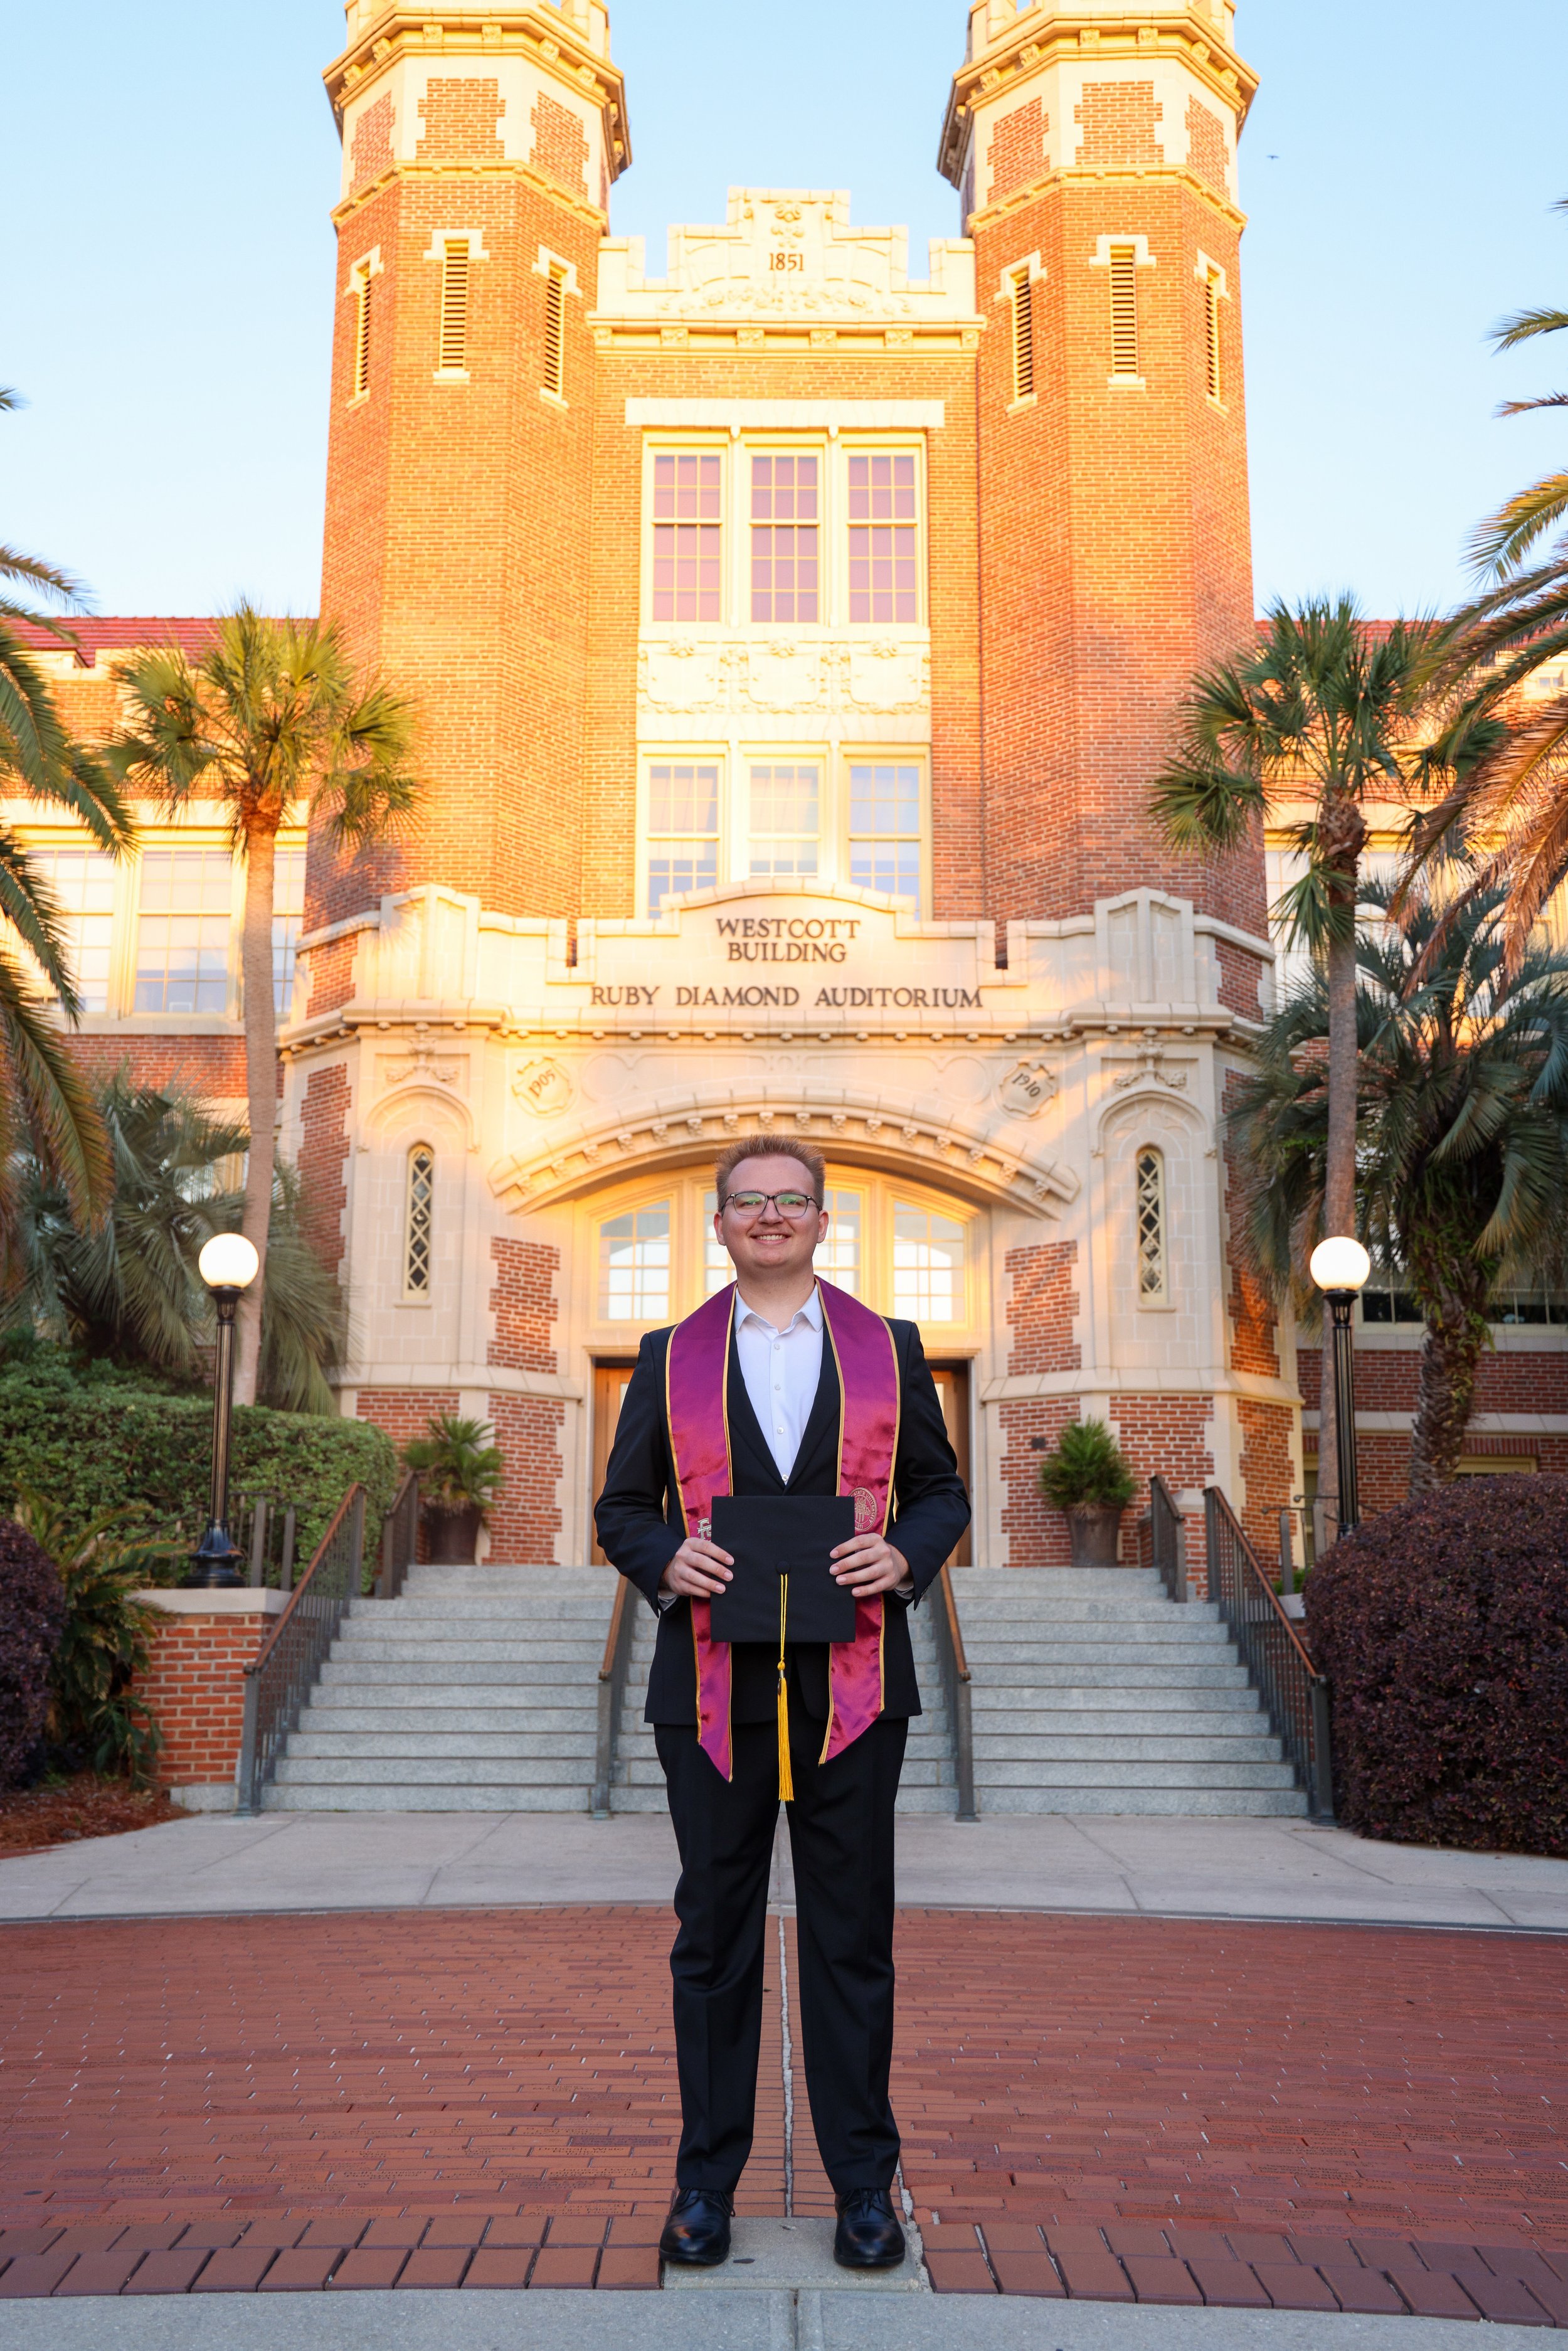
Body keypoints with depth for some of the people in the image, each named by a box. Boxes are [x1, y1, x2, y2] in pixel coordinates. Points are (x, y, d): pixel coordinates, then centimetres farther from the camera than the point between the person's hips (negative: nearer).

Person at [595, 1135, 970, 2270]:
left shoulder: (890, 1348, 8)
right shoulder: (671, 1357, 8)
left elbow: (941, 1488, 11)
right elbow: (622, 1506, 10)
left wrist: (905, 1556, -9)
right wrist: (666, 1560, -11)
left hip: (852, 1680, 0)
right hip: (713, 1685, 0)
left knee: (853, 1939, 6)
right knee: (714, 1939, 9)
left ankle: (865, 2186, 19)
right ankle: (706, 2183, 22)